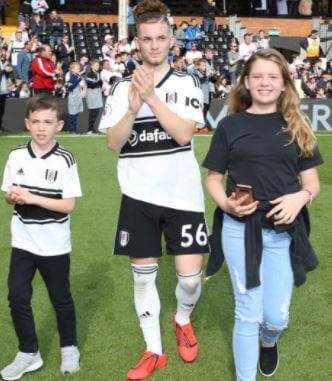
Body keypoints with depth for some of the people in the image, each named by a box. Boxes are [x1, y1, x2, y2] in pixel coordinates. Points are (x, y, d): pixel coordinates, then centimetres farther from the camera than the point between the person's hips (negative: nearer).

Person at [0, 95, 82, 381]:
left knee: (61, 299, 12)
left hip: (55, 245, -3)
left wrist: (32, 198, -23)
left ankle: (69, 348, 34)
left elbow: (69, 205, -16)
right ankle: (29, 353, 20)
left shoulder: (65, 160, -14)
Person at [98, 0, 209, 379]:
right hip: (138, 197, 2)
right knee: (143, 275, 7)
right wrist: (133, 107, -21)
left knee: (190, 275, -1)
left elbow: (183, 134, -15)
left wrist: (151, 96, -23)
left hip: (182, 194, -1)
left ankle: (183, 321, 33)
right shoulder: (122, 87, 3)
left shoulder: (187, 83, -1)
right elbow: (113, 143, -5)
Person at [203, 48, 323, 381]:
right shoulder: (230, 125, 2)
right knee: (248, 313, 4)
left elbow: (312, 181, 5)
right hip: (240, 228, -1)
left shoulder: (297, 127, 5)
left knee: (276, 315, 9)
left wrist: (301, 197, -17)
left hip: (285, 230, 2)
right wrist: (226, 203, -16)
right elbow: (213, 178, 4)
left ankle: (268, 341, 46)